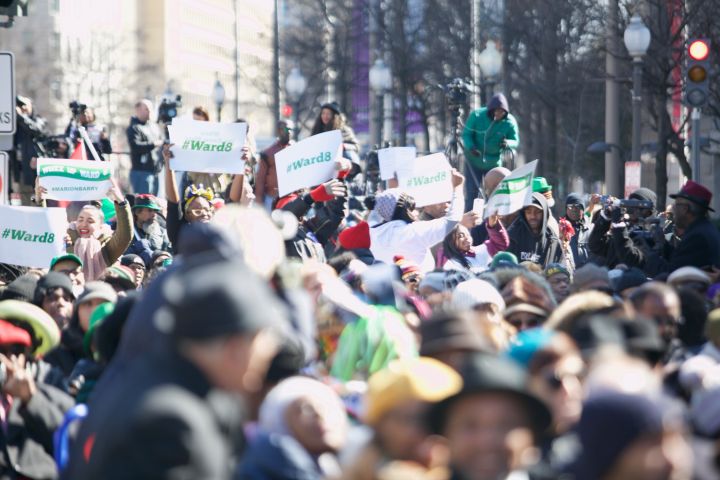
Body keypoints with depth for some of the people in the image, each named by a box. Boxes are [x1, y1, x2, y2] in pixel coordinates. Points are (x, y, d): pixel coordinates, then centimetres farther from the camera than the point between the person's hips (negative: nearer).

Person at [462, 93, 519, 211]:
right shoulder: (476, 115, -18)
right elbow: (466, 134, -12)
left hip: (494, 163, 2)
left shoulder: (510, 122, -14)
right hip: (474, 162, -2)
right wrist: (470, 147, -32)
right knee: (471, 193, 0)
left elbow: (516, 142, -10)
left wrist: (508, 144, -35)